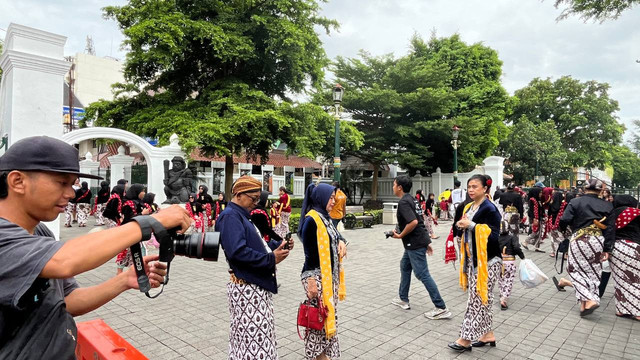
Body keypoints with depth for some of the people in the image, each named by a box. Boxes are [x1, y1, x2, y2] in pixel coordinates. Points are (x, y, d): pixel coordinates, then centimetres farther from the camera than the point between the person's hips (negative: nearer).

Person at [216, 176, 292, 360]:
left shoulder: (242, 216, 16)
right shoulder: (230, 216, -17)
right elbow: (237, 252, -29)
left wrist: (278, 245, 2)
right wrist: (271, 259, -21)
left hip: (256, 286, 10)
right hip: (247, 288, -10)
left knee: (251, 338, 20)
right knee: (255, 340, -2)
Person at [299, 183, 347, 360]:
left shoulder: (325, 217, 9)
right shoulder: (311, 219, -16)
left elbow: (335, 234, 22)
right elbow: (309, 252, -18)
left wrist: (341, 242, 2)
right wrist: (311, 280, -19)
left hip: (330, 275, 9)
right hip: (318, 276, -9)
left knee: (329, 315, 16)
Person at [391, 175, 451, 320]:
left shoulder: (403, 202, -17)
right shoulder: (411, 199, 13)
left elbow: (413, 222, -29)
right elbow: (419, 221, 16)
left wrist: (400, 235, -15)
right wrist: (426, 242, 19)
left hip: (415, 244, -10)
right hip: (415, 242, 10)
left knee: (423, 274, -4)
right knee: (405, 266, 20)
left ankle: (441, 308, 1)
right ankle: (403, 299, 31)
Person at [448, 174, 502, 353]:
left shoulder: (489, 209, -14)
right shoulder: (469, 208, 11)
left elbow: (493, 236, -20)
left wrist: (472, 225, -23)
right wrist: (462, 225, 4)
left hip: (487, 262, -8)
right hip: (473, 260, 8)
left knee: (477, 299, -2)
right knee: (481, 298, 15)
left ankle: (466, 339, 5)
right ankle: (487, 334, 27)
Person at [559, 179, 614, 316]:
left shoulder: (575, 202, -6)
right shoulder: (607, 206, 5)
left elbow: (564, 220, -13)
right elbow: (610, 229, 2)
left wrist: (563, 229, 11)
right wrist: (607, 250, 4)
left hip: (579, 240, -4)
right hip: (598, 242, 4)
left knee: (575, 269, 7)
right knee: (593, 272, 13)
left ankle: (589, 300, -8)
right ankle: (585, 304, 18)